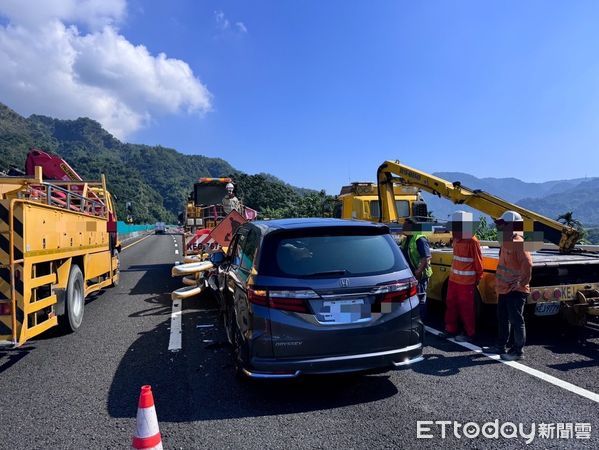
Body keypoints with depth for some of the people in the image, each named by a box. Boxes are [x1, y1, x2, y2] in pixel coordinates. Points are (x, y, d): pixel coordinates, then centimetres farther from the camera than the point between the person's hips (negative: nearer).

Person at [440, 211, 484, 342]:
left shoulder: (472, 241, -16)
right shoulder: (456, 239, 9)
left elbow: (478, 261, -10)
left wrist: (478, 278, -4)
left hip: (466, 282, -8)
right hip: (453, 279, 8)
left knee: (466, 308, 3)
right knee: (450, 304, 14)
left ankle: (469, 333, 17)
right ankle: (451, 329, 27)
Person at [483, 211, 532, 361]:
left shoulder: (518, 243, -18)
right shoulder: (506, 242, 13)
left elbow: (527, 264, -27)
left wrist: (521, 283, -21)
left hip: (515, 291, -10)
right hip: (504, 289, 10)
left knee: (516, 321, 1)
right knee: (502, 319, 18)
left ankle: (517, 351, 12)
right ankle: (500, 346, 30)